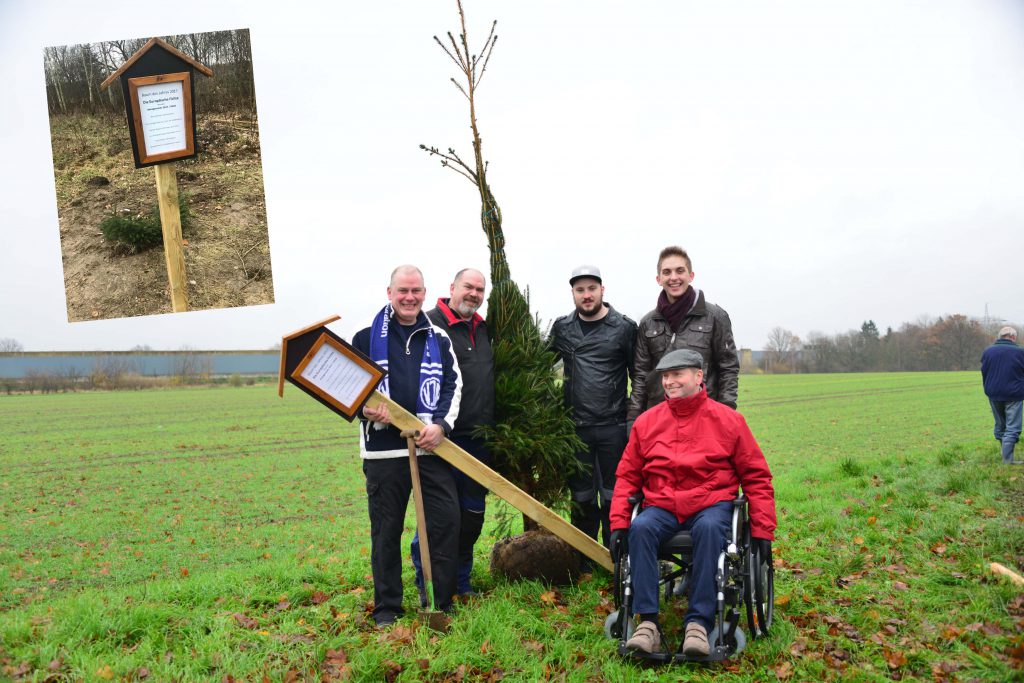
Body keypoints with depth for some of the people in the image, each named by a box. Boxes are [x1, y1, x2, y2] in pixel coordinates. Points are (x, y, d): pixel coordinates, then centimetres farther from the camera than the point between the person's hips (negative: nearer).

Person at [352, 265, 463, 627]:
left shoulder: (439, 339, 10)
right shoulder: (366, 338, 5)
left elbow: (453, 385, 7)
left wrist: (441, 425, -9)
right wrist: (365, 410, -12)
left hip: (432, 447, 2)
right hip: (383, 449, -1)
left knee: (446, 522, 1)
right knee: (386, 529, 6)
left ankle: (442, 602, 16)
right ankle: (386, 608, 19)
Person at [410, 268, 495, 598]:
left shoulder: (483, 329, 17)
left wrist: (493, 428, 22)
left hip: (479, 440, 7)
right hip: (443, 437, -7)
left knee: (473, 512, 13)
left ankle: (461, 580, 27)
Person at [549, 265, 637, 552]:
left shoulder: (624, 327, -1)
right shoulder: (562, 327, 8)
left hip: (614, 428, -3)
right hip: (576, 427, 3)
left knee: (613, 496, 4)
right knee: (582, 497, 10)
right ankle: (584, 564, 21)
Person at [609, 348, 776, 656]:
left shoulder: (728, 420, 3)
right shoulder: (646, 422, 8)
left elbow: (756, 476, 6)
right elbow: (627, 475, 11)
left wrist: (762, 530, -1)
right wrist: (619, 523, -1)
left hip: (711, 504, -2)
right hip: (661, 506, 2)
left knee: (708, 528, -36)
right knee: (640, 528, -30)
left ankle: (699, 623, -29)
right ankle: (648, 622, -25)